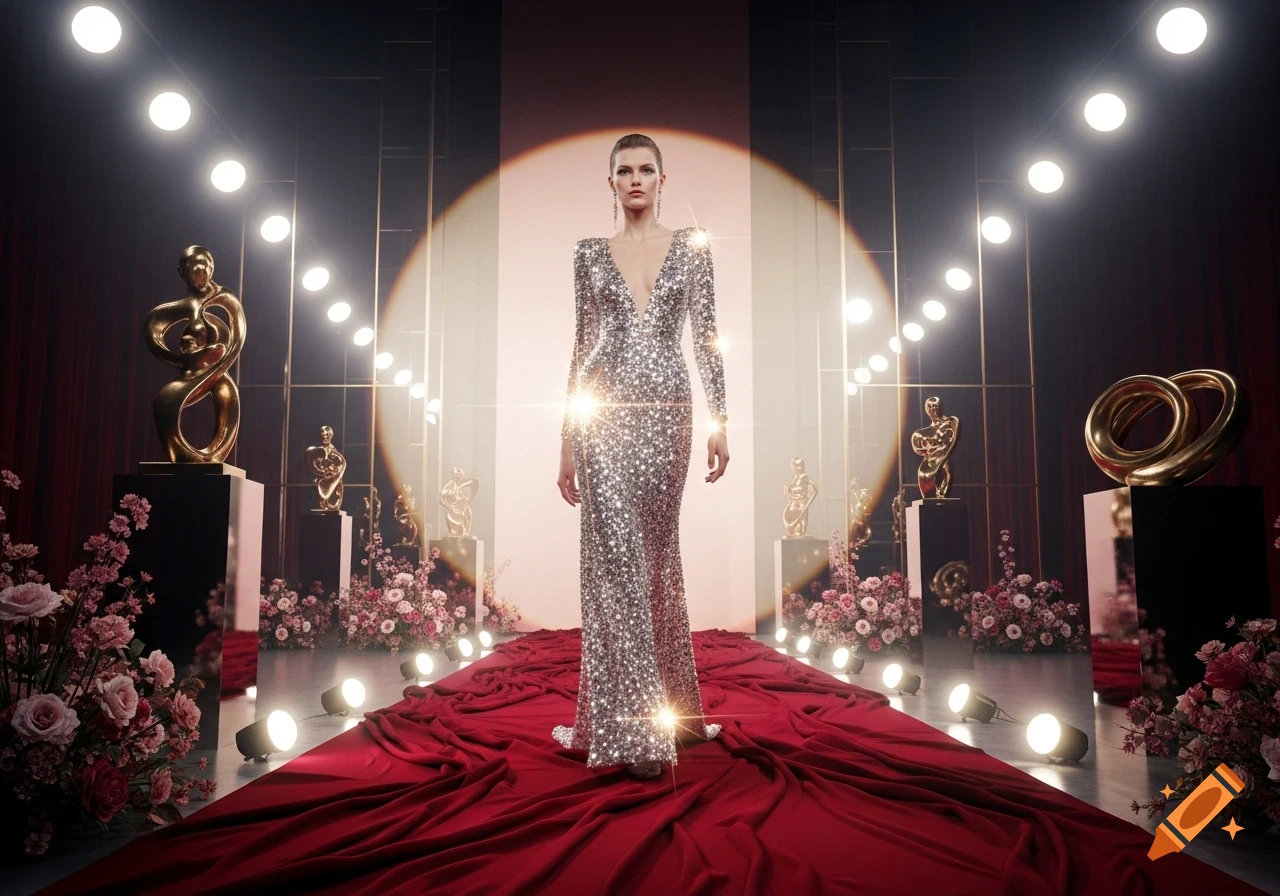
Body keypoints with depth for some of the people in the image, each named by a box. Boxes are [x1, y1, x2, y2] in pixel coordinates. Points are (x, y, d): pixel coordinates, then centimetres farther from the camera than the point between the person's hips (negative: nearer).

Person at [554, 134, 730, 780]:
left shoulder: (692, 246, 10)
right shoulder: (589, 253, 11)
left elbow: (706, 337, 6)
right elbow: (582, 343, 10)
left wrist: (719, 420, -2)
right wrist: (568, 437, 7)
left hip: (665, 409, 0)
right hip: (604, 410, 0)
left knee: (656, 552, 7)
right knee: (616, 555, -7)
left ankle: (666, 702, 24)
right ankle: (632, 724, -1)